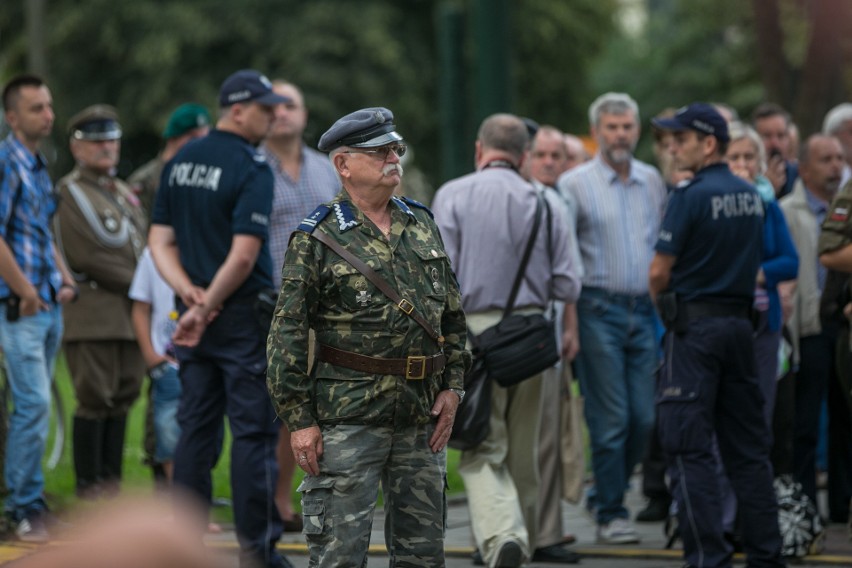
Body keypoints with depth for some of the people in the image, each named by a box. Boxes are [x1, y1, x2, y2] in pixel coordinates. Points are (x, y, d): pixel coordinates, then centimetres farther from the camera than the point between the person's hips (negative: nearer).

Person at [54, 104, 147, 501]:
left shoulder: (125, 193, 21)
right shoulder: (70, 192, -5)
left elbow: (143, 248, 22)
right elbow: (87, 256, -13)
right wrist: (134, 283, -10)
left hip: (131, 314, 8)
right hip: (93, 314, -8)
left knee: (122, 398, 8)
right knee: (95, 400, -7)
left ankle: (111, 482, 13)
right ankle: (90, 485, -3)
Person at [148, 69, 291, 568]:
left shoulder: (181, 162, 10)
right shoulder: (253, 170, -13)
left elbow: (160, 240, 8)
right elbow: (244, 256, -19)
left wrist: (190, 294, -3)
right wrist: (204, 310, -11)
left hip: (196, 310, 7)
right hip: (246, 316, -7)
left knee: (196, 427, 11)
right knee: (254, 429, -2)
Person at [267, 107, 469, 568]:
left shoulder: (422, 226, 13)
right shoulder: (316, 239, -5)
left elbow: (453, 314, 19)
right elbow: (287, 335, -7)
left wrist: (453, 386, 9)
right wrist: (299, 420, -11)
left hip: (422, 417, 6)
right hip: (348, 420, -6)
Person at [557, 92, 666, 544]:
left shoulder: (653, 181, 12)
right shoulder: (575, 184, -3)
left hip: (645, 308, 5)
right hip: (599, 309, -4)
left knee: (644, 417, 3)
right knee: (609, 419, -3)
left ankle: (605, 494, 22)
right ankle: (611, 512, 7)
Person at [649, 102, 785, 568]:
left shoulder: (690, 197, -14)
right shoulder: (751, 196, 9)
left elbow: (659, 273, -12)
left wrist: (666, 306, 7)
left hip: (694, 330, -7)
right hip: (740, 320, 7)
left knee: (688, 448, -3)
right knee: (747, 445, 12)